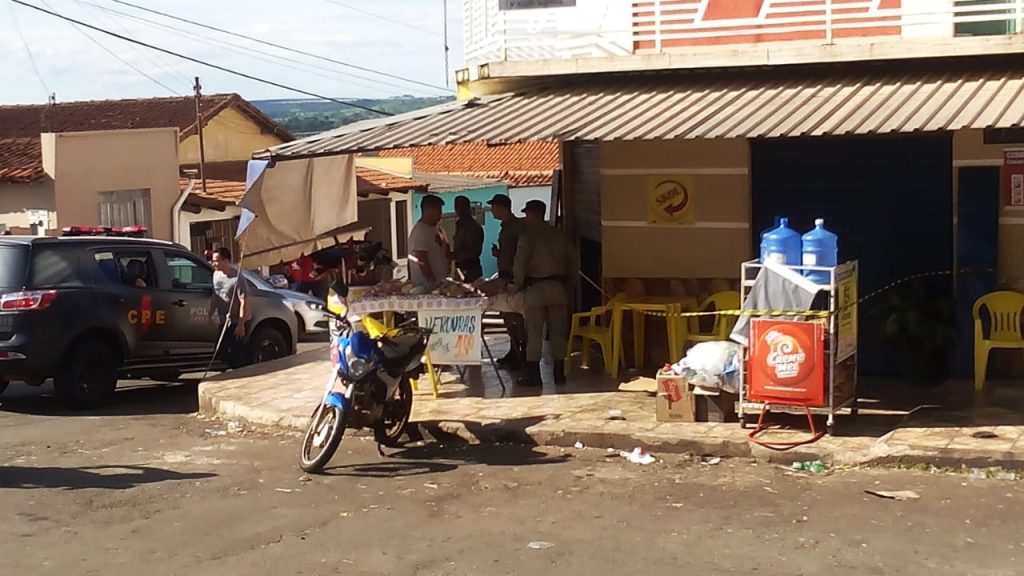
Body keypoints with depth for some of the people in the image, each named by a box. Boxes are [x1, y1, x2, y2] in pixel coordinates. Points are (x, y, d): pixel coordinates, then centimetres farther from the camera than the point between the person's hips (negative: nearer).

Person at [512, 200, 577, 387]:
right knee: (558, 332, 8)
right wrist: (568, 285, 16)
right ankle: (559, 373, 11)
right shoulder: (559, 235, 8)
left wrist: (517, 285, 2)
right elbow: (571, 261, 10)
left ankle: (534, 375, 1)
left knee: (534, 333, 0)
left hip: (536, 288, -5)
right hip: (558, 287, 5)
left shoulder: (528, 236, -7)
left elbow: (520, 264, -12)